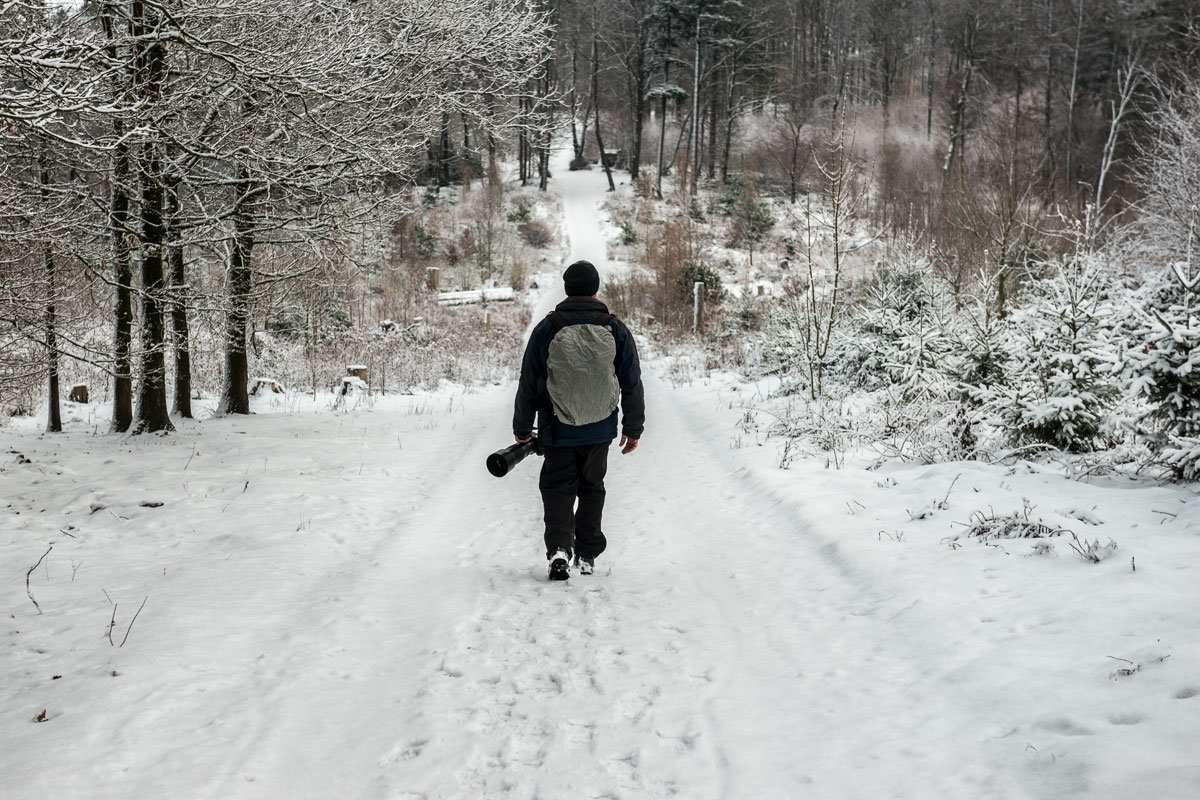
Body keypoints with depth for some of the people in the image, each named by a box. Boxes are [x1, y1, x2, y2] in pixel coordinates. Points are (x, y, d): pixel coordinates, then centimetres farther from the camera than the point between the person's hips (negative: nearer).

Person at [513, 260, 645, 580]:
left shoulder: (547, 329, -8)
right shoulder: (615, 330, -4)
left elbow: (528, 385, -3)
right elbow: (632, 385, 1)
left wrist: (522, 429, 9)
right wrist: (633, 428, 12)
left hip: (557, 431, -2)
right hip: (599, 430, 2)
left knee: (558, 489, 8)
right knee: (591, 488, 17)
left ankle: (559, 548, -13)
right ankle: (587, 556, 21)